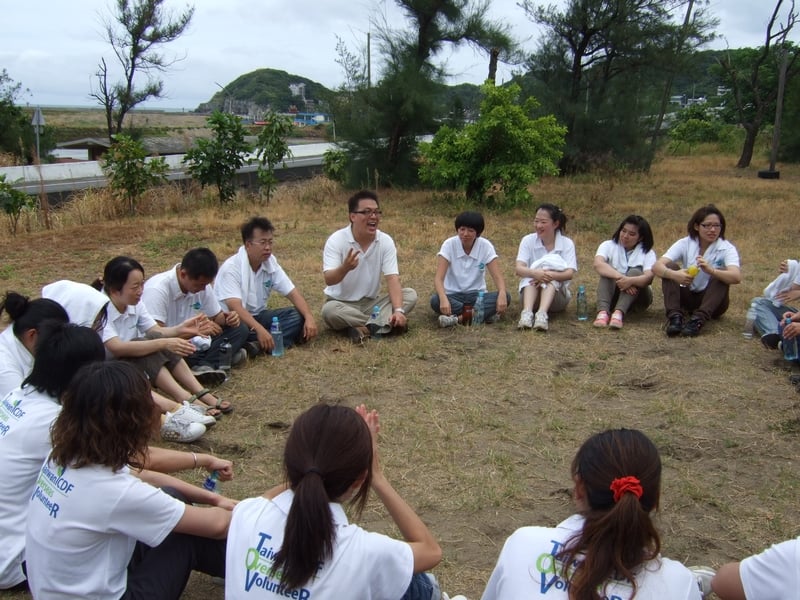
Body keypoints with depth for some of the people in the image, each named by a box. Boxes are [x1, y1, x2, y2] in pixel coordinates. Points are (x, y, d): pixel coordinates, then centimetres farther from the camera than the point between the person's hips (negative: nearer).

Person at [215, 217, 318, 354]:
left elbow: (292, 293, -2)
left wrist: (309, 317, -20)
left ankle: (257, 345, -32)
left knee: (297, 316, -16)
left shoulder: (270, 262, -2)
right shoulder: (231, 268, -20)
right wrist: (259, 329, -45)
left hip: (257, 316, 6)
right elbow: (235, 307, -31)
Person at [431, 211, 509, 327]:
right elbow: (438, 278, -19)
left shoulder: (486, 246, -7)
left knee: (505, 297, -26)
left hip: (477, 295, 2)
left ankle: (457, 318, -33)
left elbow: (497, 276, -13)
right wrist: (444, 299, -41)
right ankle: (485, 314, -30)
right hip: (453, 295, -1)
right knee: (435, 300, -34)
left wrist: (502, 294, -37)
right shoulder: (449, 244, -11)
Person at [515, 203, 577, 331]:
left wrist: (550, 275, -38)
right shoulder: (528, 240, -3)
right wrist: (535, 273, -39)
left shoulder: (567, 243, -5)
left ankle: (542, 314, -48)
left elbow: (570, 274, -18)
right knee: (532, 273, -28)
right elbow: (519, 269, -17)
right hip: (531, 292, 1)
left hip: (557, 294, -1)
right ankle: (527, 312, -48)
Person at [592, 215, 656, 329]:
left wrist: (630, 281, -44)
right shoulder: (608, 245, -4)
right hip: (612, 294, 0)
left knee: (635, 272, -29)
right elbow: (598, 264, -25)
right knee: (607, 272, -27)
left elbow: (649, 277, -23)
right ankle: (603, 311, -50)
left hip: (637, 297, 0)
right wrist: (620, 277, -40)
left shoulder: (648, 252, -4)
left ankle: (619, 313, -51)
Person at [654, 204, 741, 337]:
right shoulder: (685, 244, -7)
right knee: (670, 267, -21)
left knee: (721, 272, -28)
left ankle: (698, 320, -42)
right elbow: (657, 266, -20)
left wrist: (711, 271, -48)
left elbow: (736, 277, -29)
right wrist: (674, 274, -42)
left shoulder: (727, 248, -10)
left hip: (713, 302, -1)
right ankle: (675, 317, -36)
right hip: (688, 297, 2)